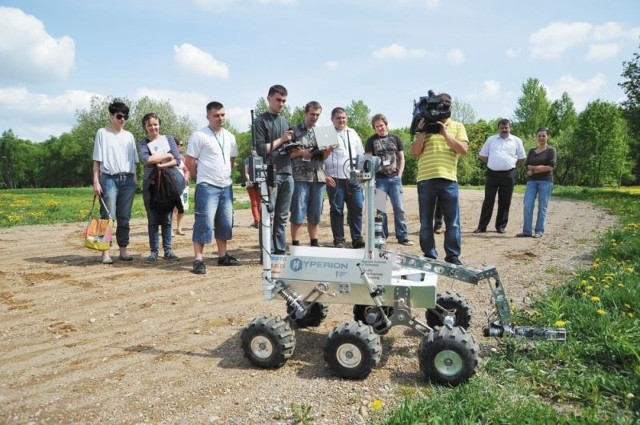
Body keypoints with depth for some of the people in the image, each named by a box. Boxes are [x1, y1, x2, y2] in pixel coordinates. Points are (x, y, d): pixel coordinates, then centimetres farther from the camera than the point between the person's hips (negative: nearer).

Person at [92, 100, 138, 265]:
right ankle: (105, 252, -1)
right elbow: (97, 160, 1)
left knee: (124, 217, 6)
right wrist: (96, 181, -6)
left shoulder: (129, 136, 14)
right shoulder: (102, 133, 3)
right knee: (108, 217, -6)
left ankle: (123, 250, 14)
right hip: (109, 179, -4)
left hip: (127, 180, 4)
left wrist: (134, 179, 8)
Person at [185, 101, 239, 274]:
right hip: (207, 187, -7)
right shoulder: (199, 135, -8)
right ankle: (198, 260, -4)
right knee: (204, 223, -8)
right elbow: (189, 161, -7)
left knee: (225, 223, 11)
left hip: (226, 187, 7)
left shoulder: (230, 137, 11)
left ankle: (223, 256, 23)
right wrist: (202, 176, 1)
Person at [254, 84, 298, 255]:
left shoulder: (285, 122, 20)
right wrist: (281, 140, -8)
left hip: (287, 173, 6)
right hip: (270, 174, -6)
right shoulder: (261, 121, 1)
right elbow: (261, 149, -8)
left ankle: (280, 251, 12)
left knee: (282, 217, 7)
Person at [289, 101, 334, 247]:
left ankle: (314, 244, 19)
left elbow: (322, 157, 14)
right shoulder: (295, 130, 2)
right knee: (298, 214, -4)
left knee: (315, 215, 9)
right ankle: (295, 245, 4)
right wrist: (301, 153, -14)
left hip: (319, 178, 4)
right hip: (300, 177, -4)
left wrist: (329, 151, -6)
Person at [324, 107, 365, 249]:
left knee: (357, 208, 2)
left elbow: (361, 155, 19)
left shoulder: (353, 133, 17)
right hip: (335, 178, -4)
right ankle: (339, 241, 8)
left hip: (353, 178, 4)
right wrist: (324, 175, -10)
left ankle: (357, 239, 9)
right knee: (336, 210, 1)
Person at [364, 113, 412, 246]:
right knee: (380, 209, 2)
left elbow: (401, 158, 12)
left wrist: (399, 175, 2)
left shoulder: (395, 138, 10)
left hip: (394, 178, 1)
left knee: (399, 208, 0)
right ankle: (382, 236, 11)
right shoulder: (371, 141, 5)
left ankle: (403, 236, 5)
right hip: (379, 179, -1)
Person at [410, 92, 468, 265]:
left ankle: (453, 256, 12)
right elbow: (415, 152, 5)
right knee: (426, 222, 5)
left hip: (448, 179, -1)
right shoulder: (425, 125, 12)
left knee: (452, 222, 2)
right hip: (425, 179, 1)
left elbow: (463, 149, -3)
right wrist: (422, 132, -6)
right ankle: (429, 256, 15)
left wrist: (445, 133, -8)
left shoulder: (457, 126, 11)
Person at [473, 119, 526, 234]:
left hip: (508, 175, 0)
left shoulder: (516, 141, 6)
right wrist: (493, 164, 6)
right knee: (488, 201, 1)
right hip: (492, 174, 0)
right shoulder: (491, 140, 9)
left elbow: (522, 158, 10)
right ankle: (482, 226, 4)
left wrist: (510, 164, 6)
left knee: (505, 202, 5)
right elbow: (482, 156, 12)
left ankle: (501, 226, 15)